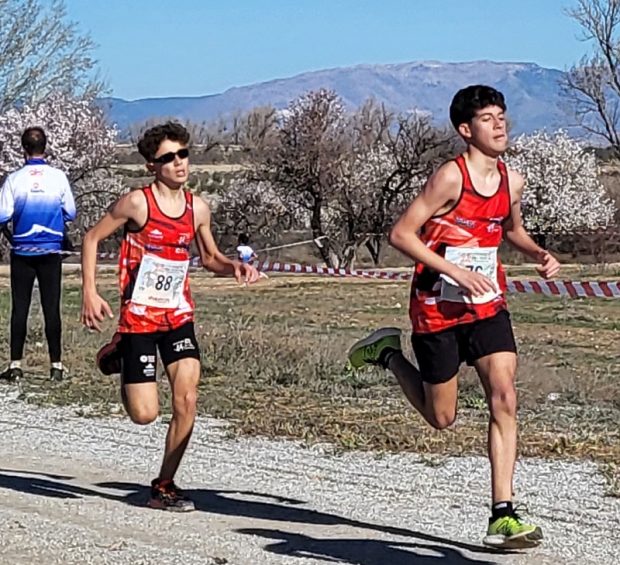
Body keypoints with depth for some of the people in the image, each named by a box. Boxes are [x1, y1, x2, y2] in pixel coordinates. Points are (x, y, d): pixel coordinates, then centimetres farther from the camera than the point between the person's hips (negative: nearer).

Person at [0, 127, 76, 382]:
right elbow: (71, 213, 2)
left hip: (22, 252, -1)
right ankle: (56, 365, 6)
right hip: (51, 251, 1)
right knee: (51, 308, 5)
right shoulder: (59, 177, -5)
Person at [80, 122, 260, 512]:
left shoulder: (198, 209, 3)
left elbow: (210, 258, 18)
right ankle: (117, 355, 29)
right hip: (139, 318, -4)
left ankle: (164, 486, 5)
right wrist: (90, 294, -10)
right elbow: (92, 238, -2)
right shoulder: (137, 203, -11)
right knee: (145, 414, -5)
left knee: (187, 397, -12)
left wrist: (235, 267, -4)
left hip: (179, 318, 4)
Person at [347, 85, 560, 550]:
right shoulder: (451, 177, -16)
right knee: (442, 418, 8)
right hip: (439, 310, -5)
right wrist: (456, 271, -23)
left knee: (504, 400, -11)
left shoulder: (512, 181, 4)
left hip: (488, 308, 5)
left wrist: (539, 254, 4)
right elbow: (401, 234, -16)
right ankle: (388, 352, 33)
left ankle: (503, 516, -10)